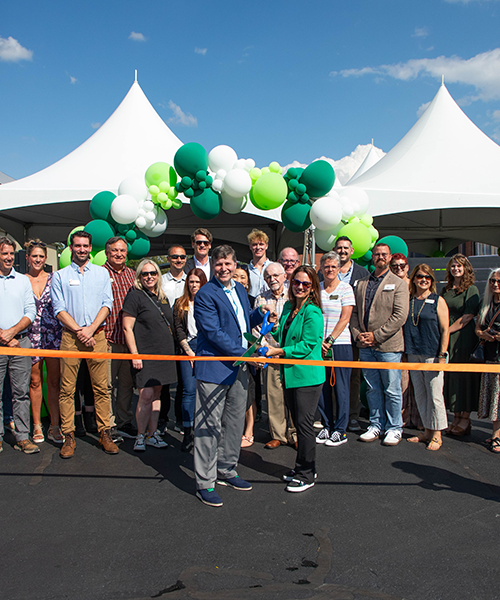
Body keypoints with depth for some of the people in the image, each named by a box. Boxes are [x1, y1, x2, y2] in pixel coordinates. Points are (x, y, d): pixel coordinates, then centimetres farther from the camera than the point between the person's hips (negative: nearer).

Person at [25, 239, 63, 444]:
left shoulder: (53, 279, 5)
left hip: (54, 334, 0)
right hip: (31, 336, 0)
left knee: (54, 381, 1)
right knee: (35, 381, 6)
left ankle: (54, 427, 9)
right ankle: (37, 425, 18)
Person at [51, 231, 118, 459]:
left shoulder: (102, 273, 13)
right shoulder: (60, 276, 9)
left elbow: (107, 303, 5)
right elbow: (59, 309, 2)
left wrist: (91, 328, -8)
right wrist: (79, 331, -9)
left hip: (97, 335, 1)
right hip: (70, 336, 0)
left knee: (101, 387, 0)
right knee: (67, 388, 0)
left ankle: (104, 433, 7)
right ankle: (68, 436, 8)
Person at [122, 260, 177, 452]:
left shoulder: (162, 297, 15)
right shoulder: (134, 296, -6)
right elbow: (127, 328, -10)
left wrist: (171, 352, 16)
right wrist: (135, 354, -16)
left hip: (164, 353, 7)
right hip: (144, 355, -6)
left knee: (157, 394, 10)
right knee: (146, 395, -8)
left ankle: (152, 434, 18)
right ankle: (140, 436, 7)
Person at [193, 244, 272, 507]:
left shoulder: (239, 289, 12)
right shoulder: (205, 294, -12)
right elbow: (213, 333, -18)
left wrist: (259, 313, 2)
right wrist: (245, 354, -18)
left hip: (239, 367, 8)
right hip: (214, 368, -8)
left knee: (235, 422, 16)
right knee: (209, 425, 0)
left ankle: (226, 471, 33)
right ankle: (204, 483, 12)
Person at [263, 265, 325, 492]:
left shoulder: (312, 312, -14)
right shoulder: (288, 307, 10)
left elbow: (307, 345, -19)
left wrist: (279, 351, -22)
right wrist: (272, 333, 1)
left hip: (307, 375, -8)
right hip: (289, 374, 8)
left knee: (304, 424, 0)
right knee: (298, 423, 18)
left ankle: (306, 475, 15)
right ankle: (302, 468, 33)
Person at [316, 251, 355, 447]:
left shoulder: (345, 288, 0)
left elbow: (345, 318, -6)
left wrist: (330, 340, -13)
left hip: (340, 344, -3)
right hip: (319, 344, 3)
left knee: (340, 387, 1)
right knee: (322, 387, 7)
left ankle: (340, 430, 11)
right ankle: (327, 426, 20)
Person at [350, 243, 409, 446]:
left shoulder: (398, 284, 0)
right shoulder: (361, 284, 14)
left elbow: (400, 316, -10)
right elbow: (354, 312, 13)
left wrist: (377, 335, -13)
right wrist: (357, 334, -3)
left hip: (388, 345, -4)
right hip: (365, 346, 4)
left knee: (392, 390, 3)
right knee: (372, 389, 12)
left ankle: (394, 428, 17)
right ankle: (376, 425, 24)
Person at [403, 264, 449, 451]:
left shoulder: (438, 301, -1)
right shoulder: (408, 301, 10)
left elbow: (445, 330, -4)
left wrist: (442, 355, -11)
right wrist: (404, 350, 8)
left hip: (432, 355, -5)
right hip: (413, 354, 5)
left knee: (434, 395, -1)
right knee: (420, 394, 11)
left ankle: (437, 435, 10)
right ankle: (427, 431, 23)